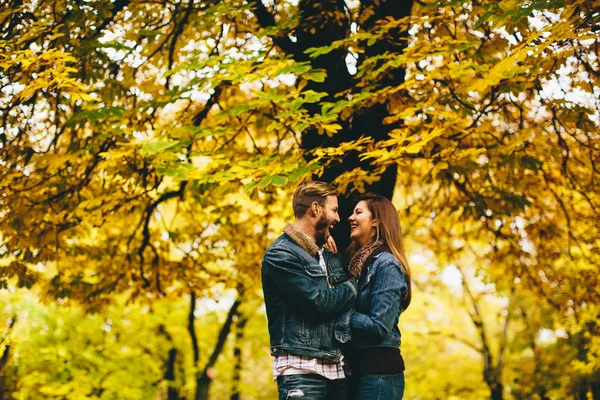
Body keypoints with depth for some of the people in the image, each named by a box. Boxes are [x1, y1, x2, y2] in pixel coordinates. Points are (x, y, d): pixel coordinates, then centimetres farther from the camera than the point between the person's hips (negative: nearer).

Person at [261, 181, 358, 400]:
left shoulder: (331, 257, 19)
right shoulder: (280, 254, -7)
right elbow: (318, 303, -14)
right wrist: (352, 288, 2)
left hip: (337, 368, 7)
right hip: (302, 370, -7)